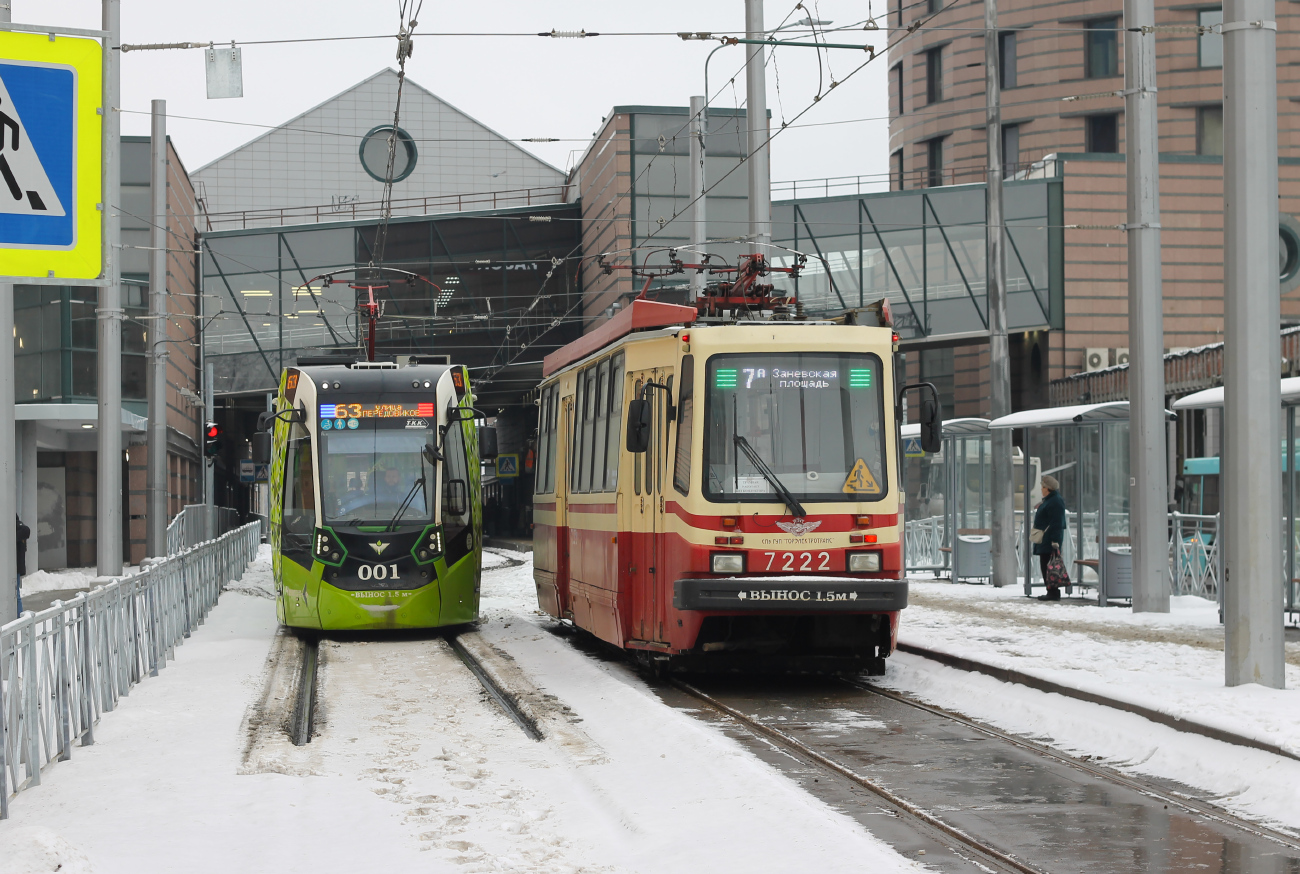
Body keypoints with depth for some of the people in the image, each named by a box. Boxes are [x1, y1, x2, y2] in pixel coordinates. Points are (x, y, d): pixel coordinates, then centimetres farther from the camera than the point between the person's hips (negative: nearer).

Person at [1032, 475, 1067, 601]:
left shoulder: (1055, 502, -14)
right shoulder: (1048, 500, 19)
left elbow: (1057, 524, -20)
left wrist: (1055, 542, -24)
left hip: (1050, 542, -11)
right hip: (1044, 542, 11)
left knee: (1048, 567, -11)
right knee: (1045, 566, 11)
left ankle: (1053, 592, -11)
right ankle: (1052, 592, 15)